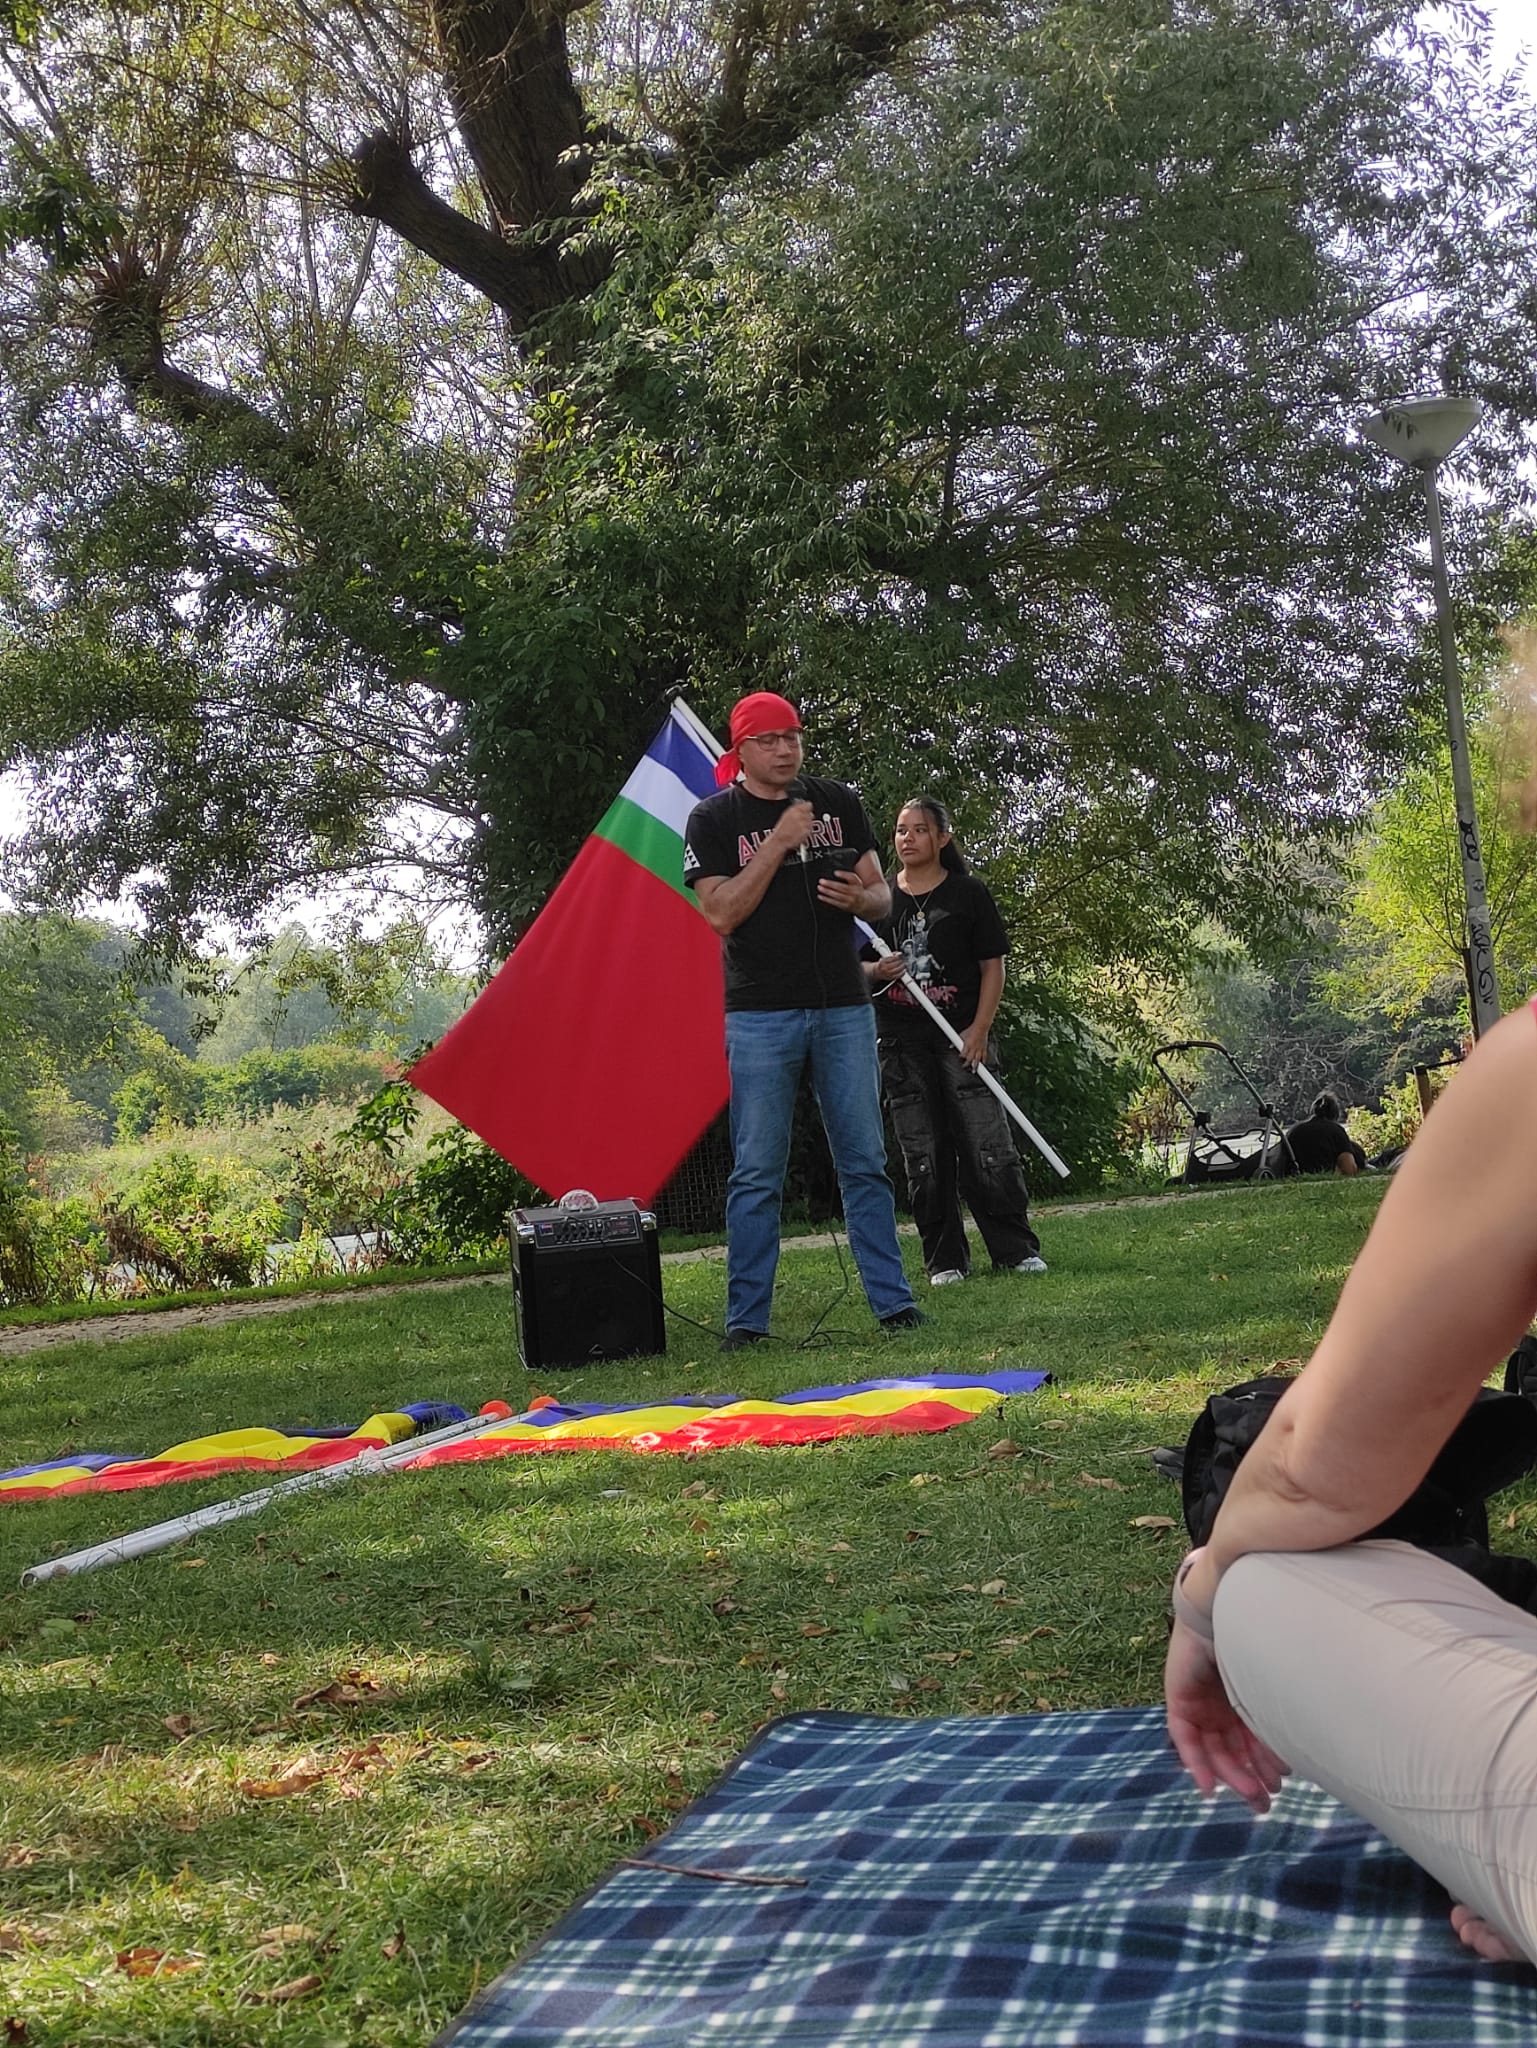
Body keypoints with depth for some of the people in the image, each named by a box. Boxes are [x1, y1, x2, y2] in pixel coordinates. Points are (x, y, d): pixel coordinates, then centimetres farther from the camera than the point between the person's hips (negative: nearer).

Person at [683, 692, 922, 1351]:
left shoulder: (837, 802, 11)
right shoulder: (713, 819, 1)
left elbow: (882, 895, 13)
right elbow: (720, 915, -10)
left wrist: (859, 897, -11)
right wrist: (779, 843, -15)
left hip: (843, 1007, 3)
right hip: (760, 1016, -3)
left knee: (865, 1162, 5)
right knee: (756, 1174, -2)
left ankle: (893, 1301, 12)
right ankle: (746, 1319, 4)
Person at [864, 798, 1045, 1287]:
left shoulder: (968, 893, 3)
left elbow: (993, 966, 2)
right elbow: (855, 962, 15)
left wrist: (979, 1029, -8)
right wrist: (877, 970, -8)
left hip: (960, 1036, -2)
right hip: (901, 1042, 3)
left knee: (988, 1147, -6)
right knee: (922, 1156, 3)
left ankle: (1017, 1250, 4)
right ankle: (944, 1259, 10)